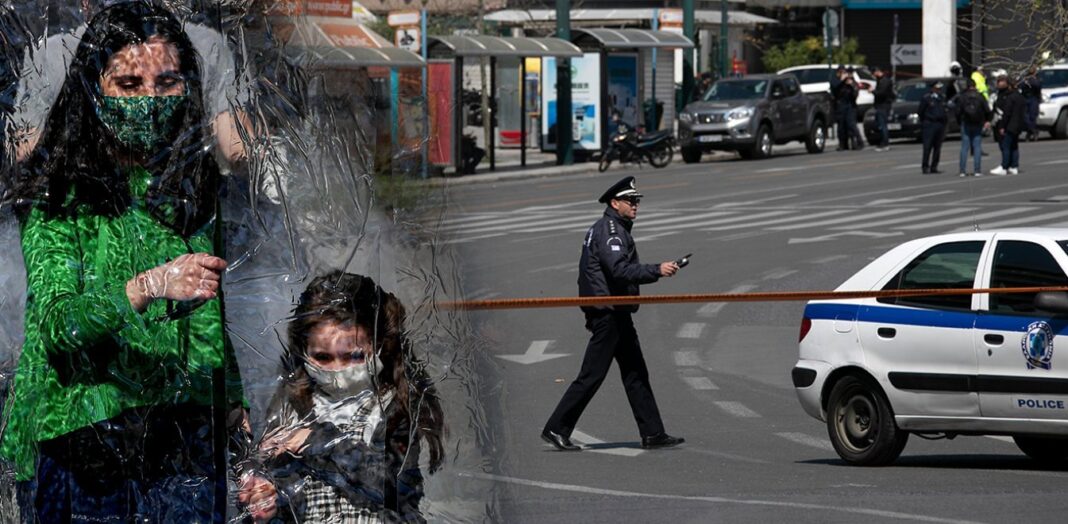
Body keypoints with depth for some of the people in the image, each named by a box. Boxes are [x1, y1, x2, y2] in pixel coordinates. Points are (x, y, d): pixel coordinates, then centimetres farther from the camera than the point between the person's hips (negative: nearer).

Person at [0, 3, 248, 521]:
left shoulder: (195, 180, 7)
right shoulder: (59, 192, -8)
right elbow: (56, 322, -20)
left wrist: (232, 399, 13)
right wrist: (148, 287, -34)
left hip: (185, 434, 4)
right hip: (82, 435, -4)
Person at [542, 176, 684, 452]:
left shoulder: (617, 229, 19)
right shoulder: (609, 230, -15)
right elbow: (620, 270, -27)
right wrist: (657, 270, -29)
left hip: (618, 315, 11)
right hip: (609, 314, -11)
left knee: (635, 374, 9)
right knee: (592, 375, -7)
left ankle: (653, 433, 10)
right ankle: (557, 429, -2)